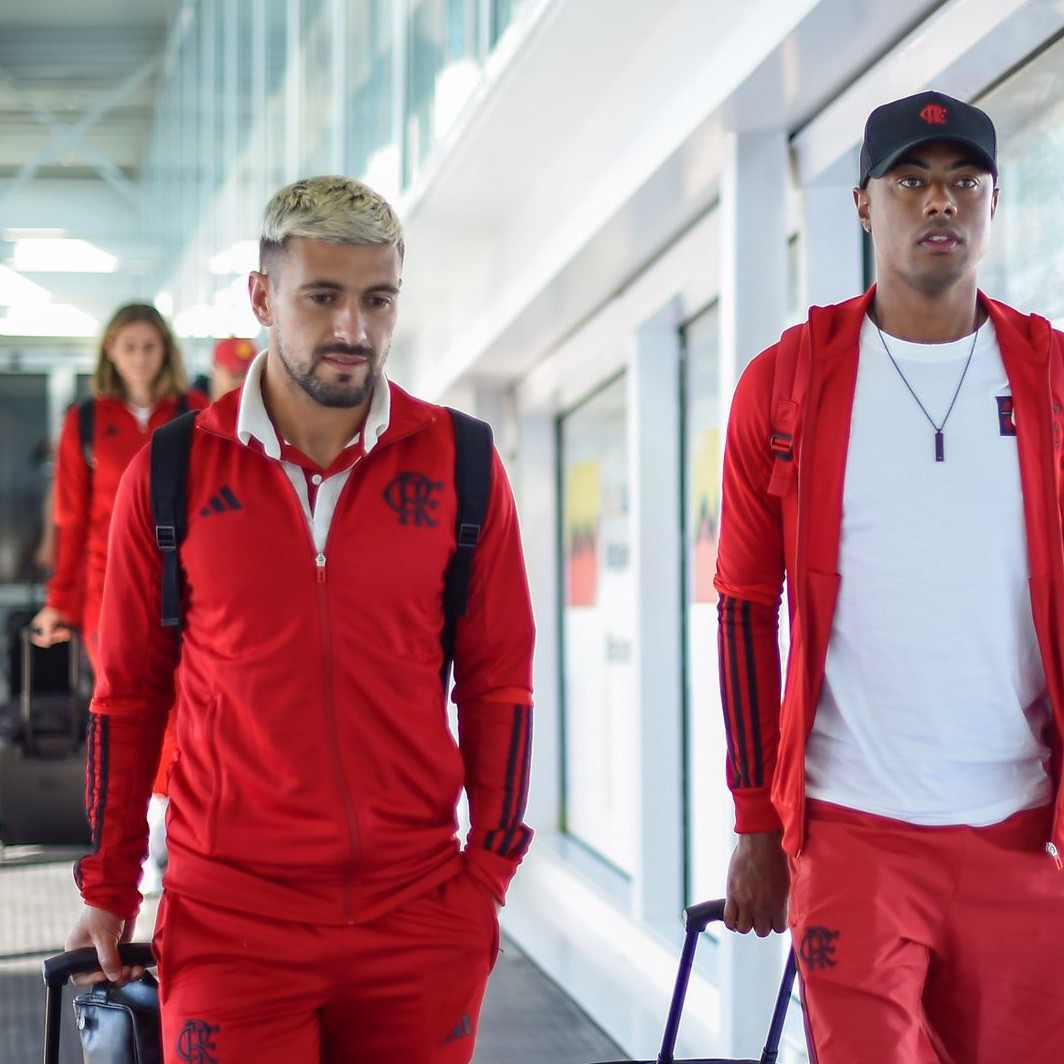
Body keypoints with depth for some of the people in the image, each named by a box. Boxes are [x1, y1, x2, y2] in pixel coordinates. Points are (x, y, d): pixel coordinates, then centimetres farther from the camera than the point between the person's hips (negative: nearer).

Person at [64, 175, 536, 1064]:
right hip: (231, 920, -1)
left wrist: (489, 869, 1)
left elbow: (498, 685, 6)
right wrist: (107, 885, 9)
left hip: (419, 921, 1)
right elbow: (128, 693, 8)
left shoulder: (460, 467, 2)